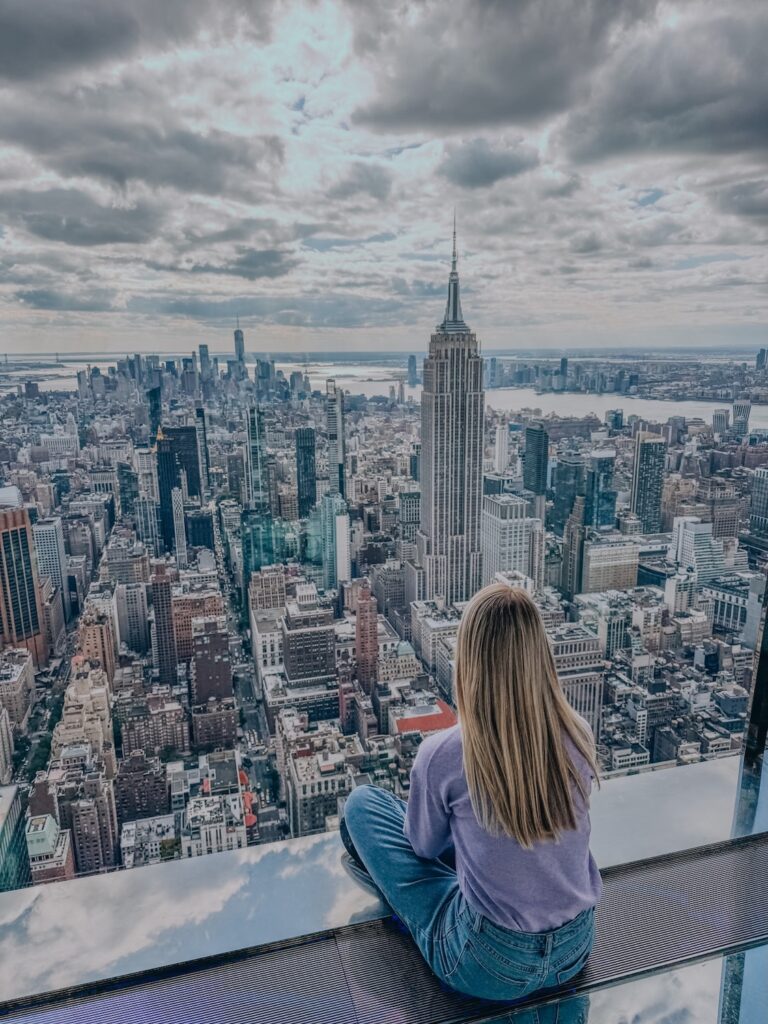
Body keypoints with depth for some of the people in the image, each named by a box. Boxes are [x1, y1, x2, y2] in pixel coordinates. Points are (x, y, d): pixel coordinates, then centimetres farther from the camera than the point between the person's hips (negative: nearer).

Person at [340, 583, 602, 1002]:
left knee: (361, 804, 9)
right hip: (576, 950, 5)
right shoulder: (578, 735, -12)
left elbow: (425, 847, -3)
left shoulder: (441, 755, -24)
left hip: (489, 968, -4)